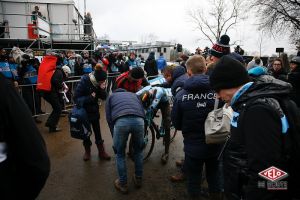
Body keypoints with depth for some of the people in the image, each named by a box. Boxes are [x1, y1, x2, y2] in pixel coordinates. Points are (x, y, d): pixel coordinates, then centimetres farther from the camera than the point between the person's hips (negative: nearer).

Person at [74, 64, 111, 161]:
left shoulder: (99, 83, -12)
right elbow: (76, 98, -21)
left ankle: (101, 151, 18)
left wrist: (102, 89, -27)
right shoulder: (84, 82, -23)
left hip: (94, 110, 3)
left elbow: (104, 97, -8)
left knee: (97, 131, 6)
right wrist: (89, 98, -33)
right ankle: (87, 151, 29)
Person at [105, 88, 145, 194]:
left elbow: (109, 118, 18)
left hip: (121, 121, -2)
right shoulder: (134, 94, 39)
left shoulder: (111, 96, 33)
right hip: (138, 120, 3)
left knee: (120, 154, 21)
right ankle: (138, 179, 41)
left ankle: (123, 184, 31)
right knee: (138, 150, 27)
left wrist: (114, 136, 25)